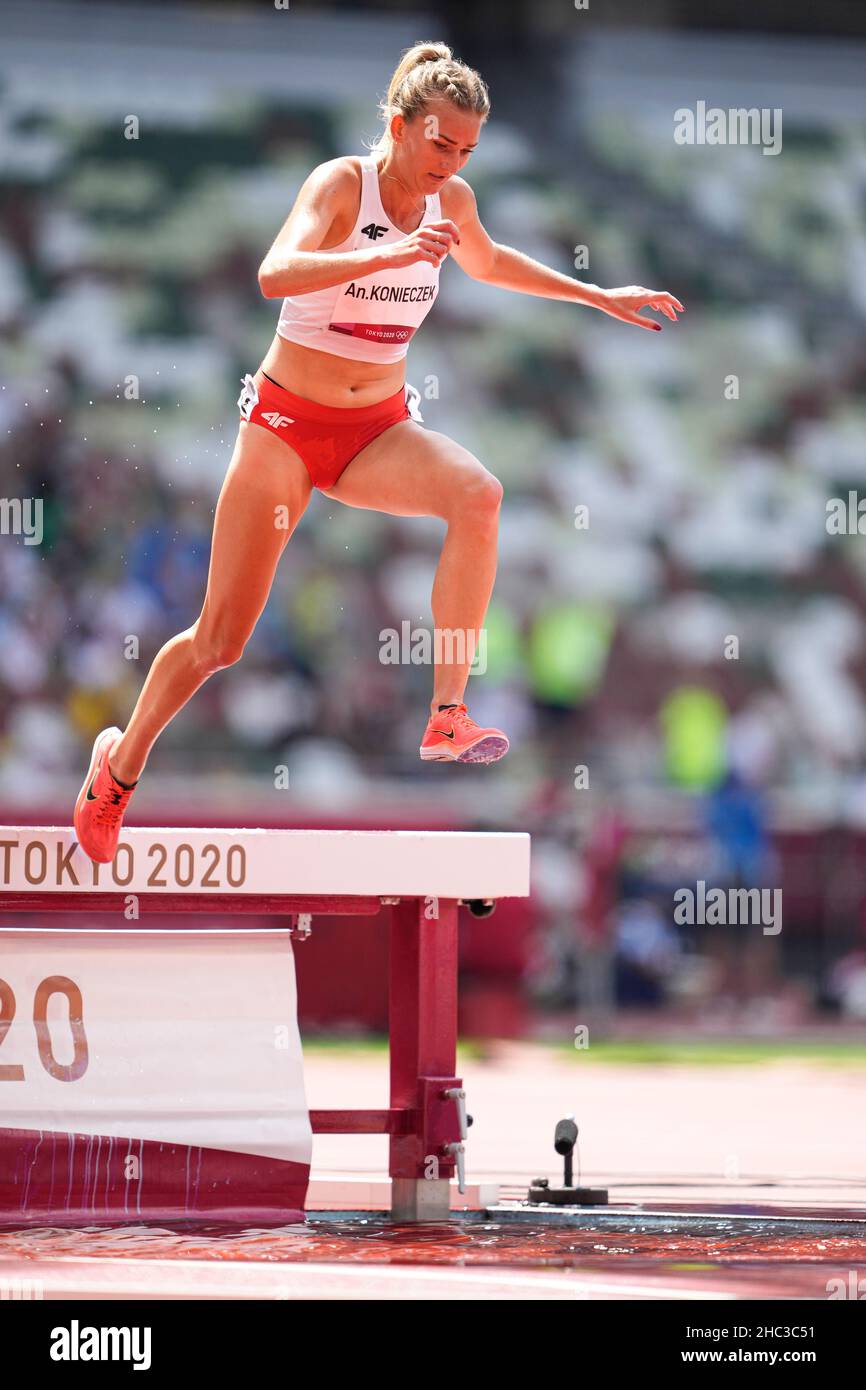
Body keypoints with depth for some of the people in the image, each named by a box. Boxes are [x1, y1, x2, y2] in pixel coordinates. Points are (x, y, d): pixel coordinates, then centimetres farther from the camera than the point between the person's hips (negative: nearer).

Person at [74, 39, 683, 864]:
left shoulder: (451, 200, 1)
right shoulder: (342, 183, -16)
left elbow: (487, 262, 26)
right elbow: (275, 275, -35)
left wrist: (597, 297, 25)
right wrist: (385, 255, -47)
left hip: (379, 430, 4)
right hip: (287, 424, -4)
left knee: (476, 495, -30)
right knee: (221, 640, 0)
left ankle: (446, 720, -32)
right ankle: (119, 766, 28)